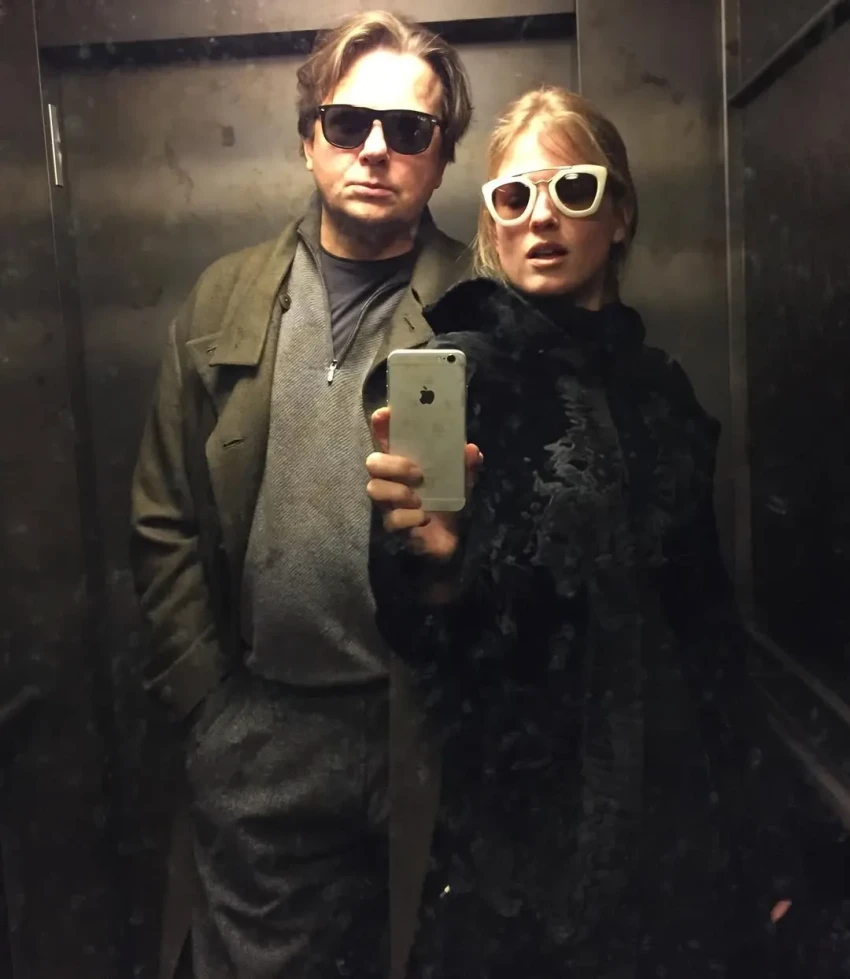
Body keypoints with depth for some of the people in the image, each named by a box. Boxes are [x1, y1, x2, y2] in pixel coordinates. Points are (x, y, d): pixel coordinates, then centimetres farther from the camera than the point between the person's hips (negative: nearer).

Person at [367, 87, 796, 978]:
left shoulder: (660, 386, 3)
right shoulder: (461, 368, -11)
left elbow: (704, 619, 10)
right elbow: (418, 635, -15)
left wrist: (750, 849, 12)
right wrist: (431, 558, -38)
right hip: (530, 830, -4)